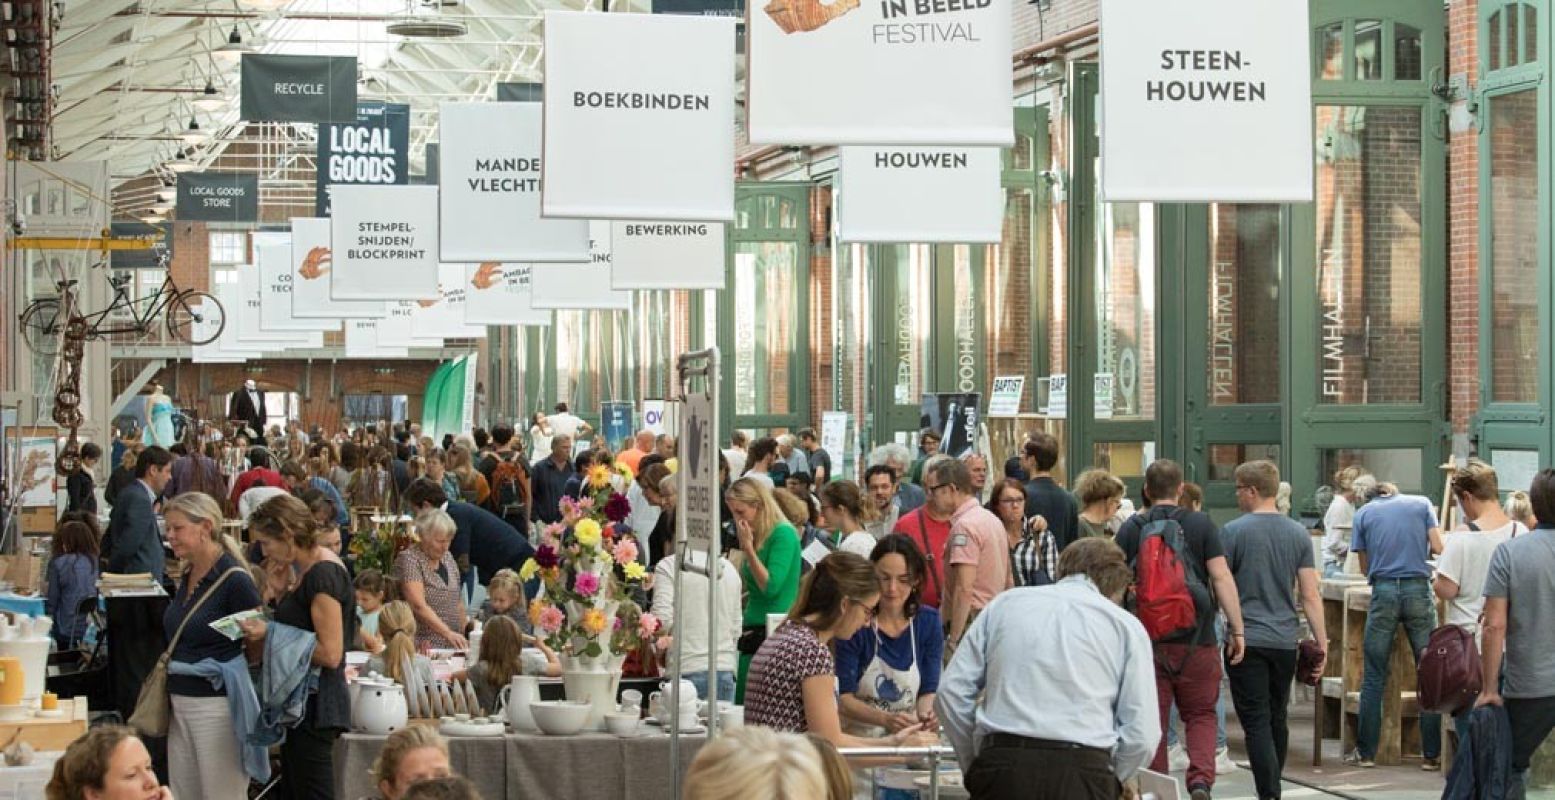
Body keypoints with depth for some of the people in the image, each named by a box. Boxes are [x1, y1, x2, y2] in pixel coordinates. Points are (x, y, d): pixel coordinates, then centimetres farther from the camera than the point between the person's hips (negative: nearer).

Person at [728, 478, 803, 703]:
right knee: (741, 705, 5)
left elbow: (771, 587, -16)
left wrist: (748, 548, -14)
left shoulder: (783, 534, -9)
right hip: (752, 634, 8)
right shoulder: (755, 538, 14)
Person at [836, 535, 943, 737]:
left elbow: (929, 690, 5)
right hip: (858, 735, -3)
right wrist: (886, 719, -27)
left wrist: (925, 715, -18)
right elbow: (843, 699, -10)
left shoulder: (928, 622, 3)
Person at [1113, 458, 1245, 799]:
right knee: (1201, 715, 11)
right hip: (1196, 639, 0)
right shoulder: (1201, 524, -1)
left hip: (1146, 640, 1)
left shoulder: (1131, 529, 3)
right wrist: (1236, 629, -2)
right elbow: (1222, 578, -6)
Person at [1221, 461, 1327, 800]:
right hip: (1286, 640, 5)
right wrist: (1322, 643, 3)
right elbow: (1310, 594, 1)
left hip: (1247, 640, -5)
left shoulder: (1234, 531, -7)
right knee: (1277, 719, 17)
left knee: (1256, 722, -5)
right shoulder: (1298, 534, 5)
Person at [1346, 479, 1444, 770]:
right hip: (1419, 590, 0)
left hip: (1383, 591, 0)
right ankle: (1432, 754, 3)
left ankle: (1365, 752, 8)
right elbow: (1438, 547, 3)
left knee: (1374, 677, 5)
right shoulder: (1421, 504, 11)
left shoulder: (1364, 513, 11)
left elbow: (1364, 566, 11)